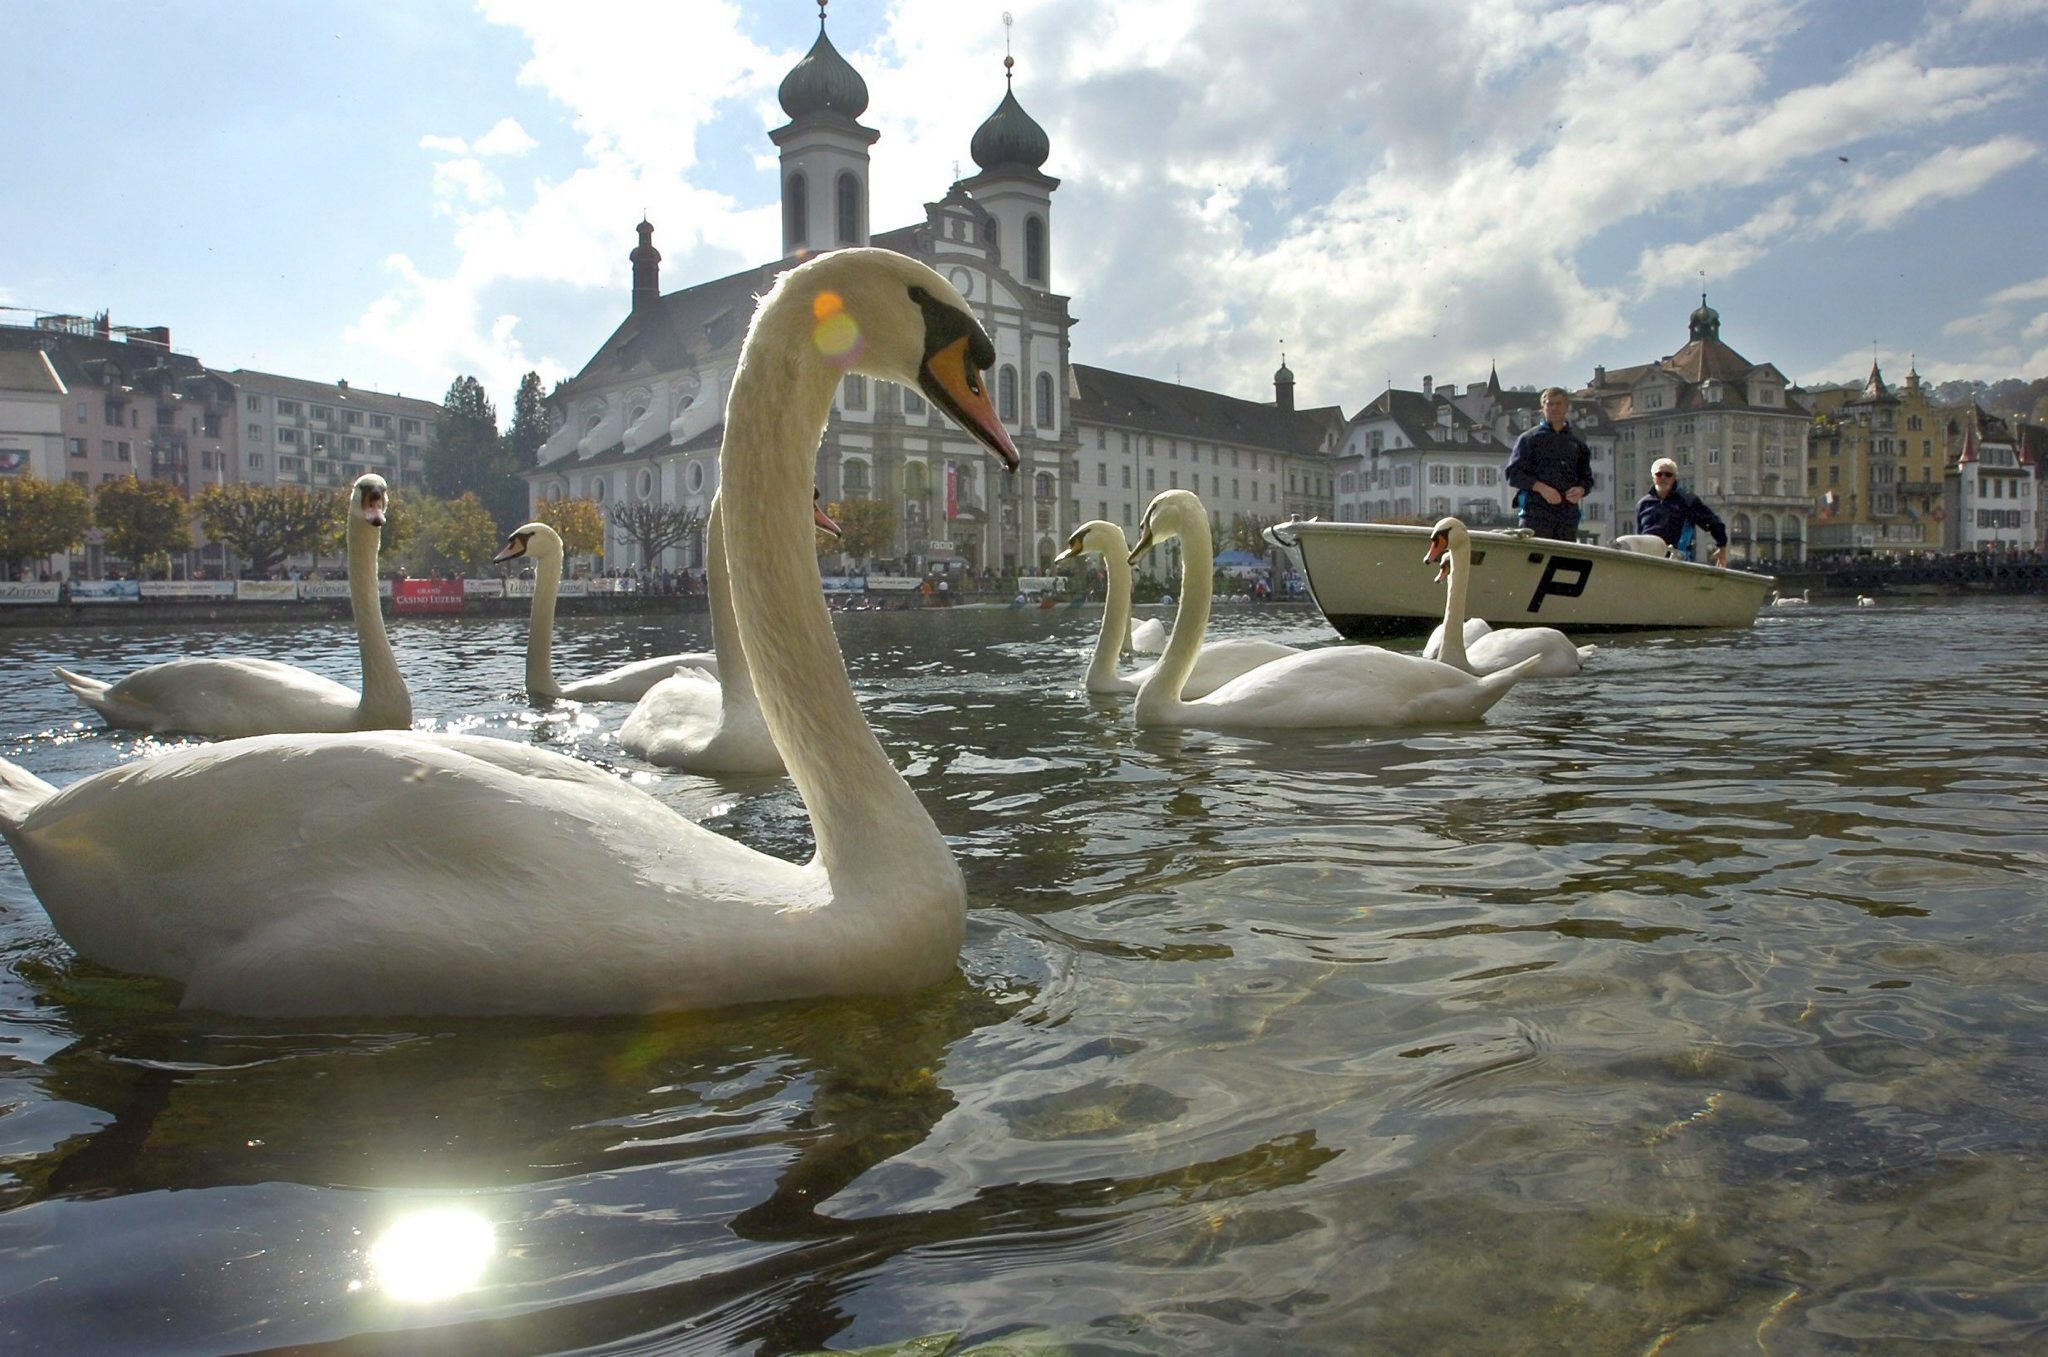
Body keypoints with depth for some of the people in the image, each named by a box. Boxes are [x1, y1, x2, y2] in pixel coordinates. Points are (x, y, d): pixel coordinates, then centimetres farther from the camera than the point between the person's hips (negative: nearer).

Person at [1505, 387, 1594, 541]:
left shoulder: (1577, 443, 19)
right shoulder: (1529, 438, 8)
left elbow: (1587, 478, 22)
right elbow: (1513, 473, -1)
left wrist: (1580, 490, -2)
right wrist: (1541, 487, -14)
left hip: (1568, 514, 4)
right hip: (1536, 513, -4)